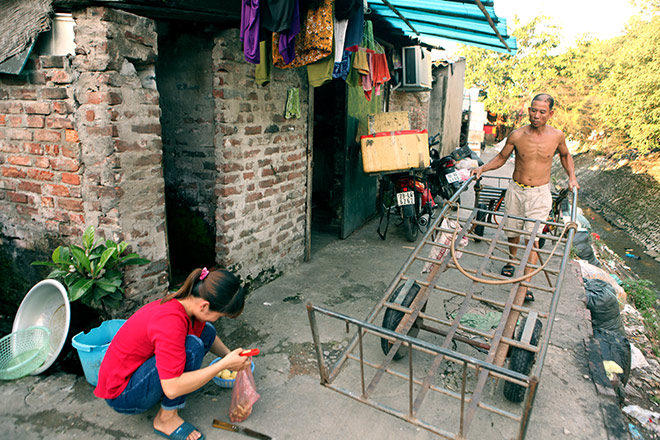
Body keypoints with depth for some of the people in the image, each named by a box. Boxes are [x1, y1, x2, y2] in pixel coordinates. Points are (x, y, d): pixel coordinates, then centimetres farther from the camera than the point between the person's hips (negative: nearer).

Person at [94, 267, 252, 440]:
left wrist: (230, 356, 1)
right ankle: (166, 419, -10)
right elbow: (172, 389, -35)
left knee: (206, 330, -2)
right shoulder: (170, 322, -34)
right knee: (192, 346, -29)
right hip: (122, 396, -8)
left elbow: (209, 336, 14)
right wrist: (224, 364, -30)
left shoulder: (186, 301, -8)